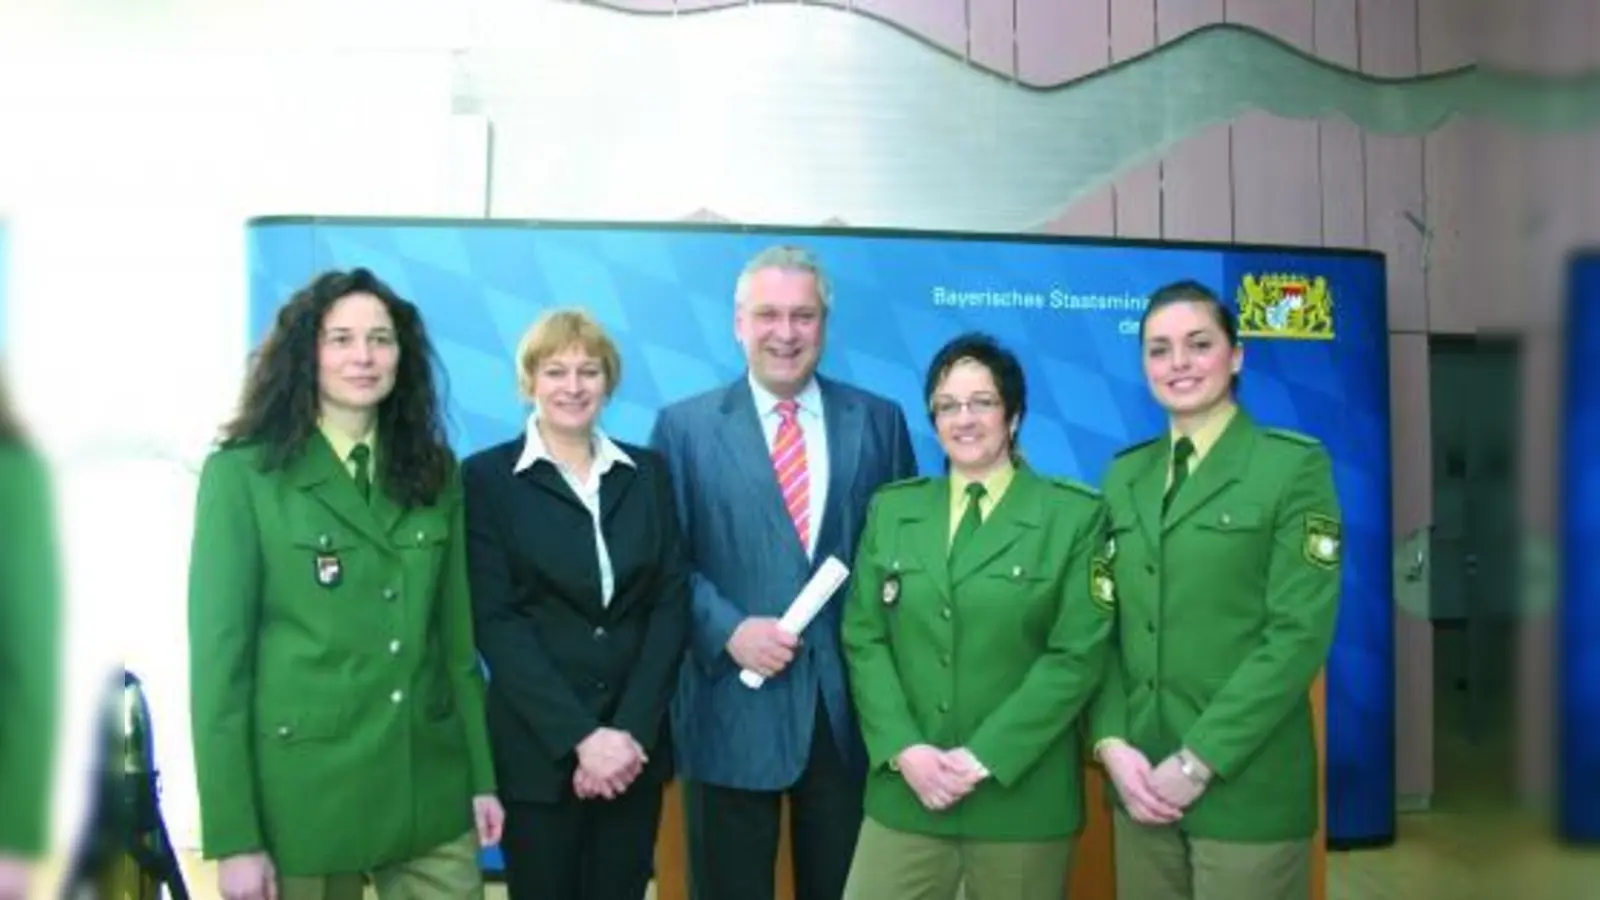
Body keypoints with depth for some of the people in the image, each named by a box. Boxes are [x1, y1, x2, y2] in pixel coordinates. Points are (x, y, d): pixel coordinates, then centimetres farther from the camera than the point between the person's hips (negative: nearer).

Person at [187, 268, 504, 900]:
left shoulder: (434, 471, 7)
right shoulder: (242, 473, -5)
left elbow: (455, 633, 10)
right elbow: (218, 652, -8)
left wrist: (482, 776, 7)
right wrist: (233, 835, -12)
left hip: (430, 788, 4)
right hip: (301, 787, -3)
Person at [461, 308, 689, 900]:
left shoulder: (647, 473, 8)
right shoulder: (486, 477, -1)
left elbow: (671, 603, 2)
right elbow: (494, 622, -8)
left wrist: (633, 729, -9)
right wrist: (580, 735, -14)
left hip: (636, 741, 3)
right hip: (538, 747, -3)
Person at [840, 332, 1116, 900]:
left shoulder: (1075, 515, -2)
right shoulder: (891, 509, 9)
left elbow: (1077, 655, -8)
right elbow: (863, 640, 4)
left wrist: (984, 758, -13)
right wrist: (904, 749, -9)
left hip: (1022, 794, -2)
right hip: (905, 791, 3)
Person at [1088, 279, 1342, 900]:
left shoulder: (1294, 465, -5)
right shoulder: (1125, 475, 10)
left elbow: (1299, 633, -12)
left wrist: (1197, 760, -15)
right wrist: (1111, 744, -7)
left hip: (1246, 785, -4)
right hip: (1141, 779, 4)